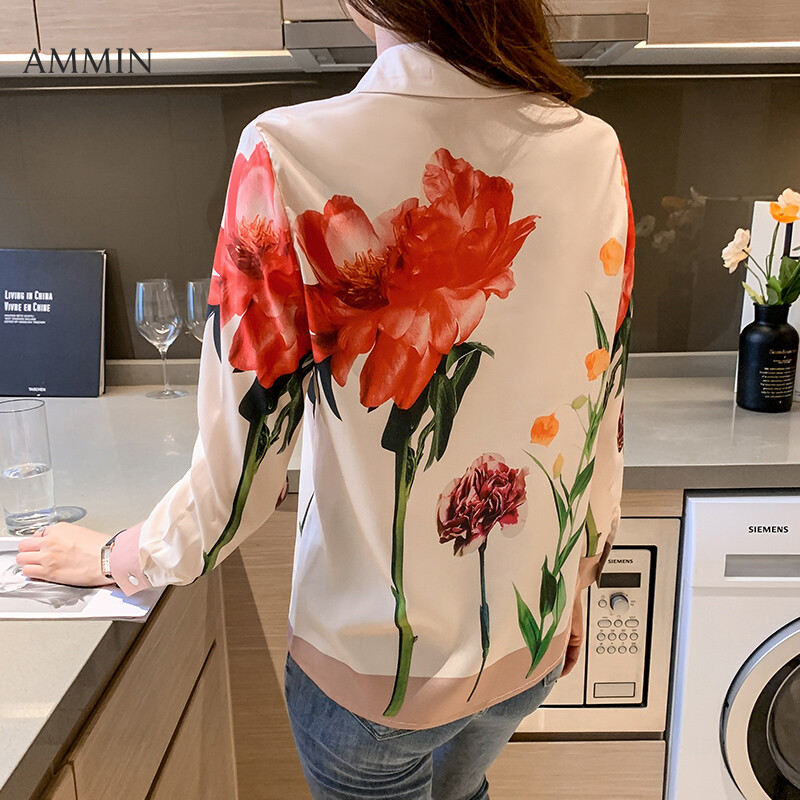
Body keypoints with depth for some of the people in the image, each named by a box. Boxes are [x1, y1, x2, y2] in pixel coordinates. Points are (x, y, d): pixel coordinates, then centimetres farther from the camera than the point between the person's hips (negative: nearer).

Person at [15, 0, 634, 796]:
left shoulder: (289, 158, -24)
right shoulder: (593, 153, -13)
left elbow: (238, 469, -17)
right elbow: (600, 429, -4)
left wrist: (118, 557, 4)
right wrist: (572, 583, 14)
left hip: (374, 664, -3)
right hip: (531, 643, 4)